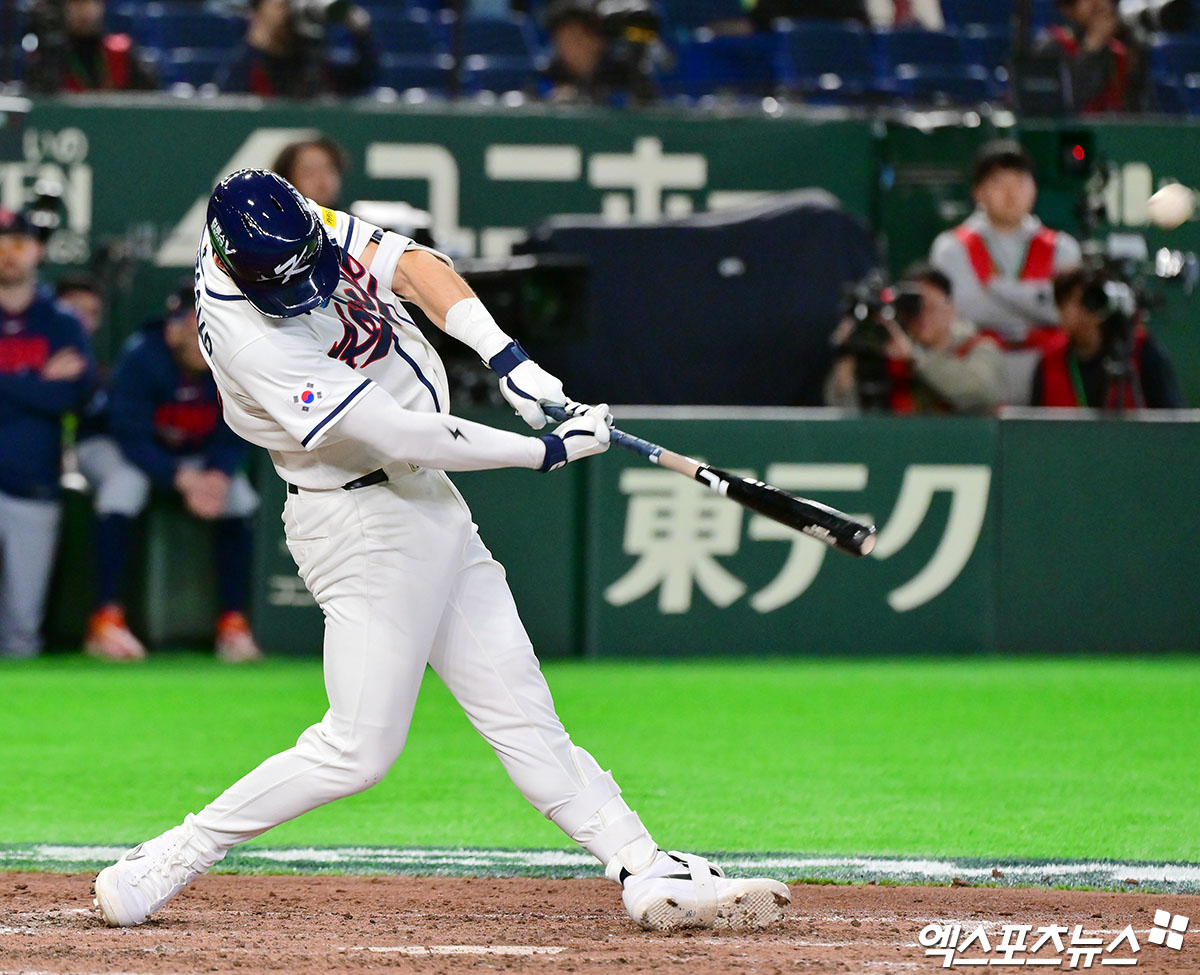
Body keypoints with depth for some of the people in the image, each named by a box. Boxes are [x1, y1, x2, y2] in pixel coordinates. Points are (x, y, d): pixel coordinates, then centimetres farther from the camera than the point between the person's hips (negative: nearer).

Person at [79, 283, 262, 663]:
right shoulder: (141, 357, -31)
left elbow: (232, 440, -13)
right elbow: (132, 439, -32)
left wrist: (217, 477, -35)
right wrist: (184, 480, -44)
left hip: (191, 456, 4)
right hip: (111, 447, -4)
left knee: (237, 493, -20)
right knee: (126, 483, -36)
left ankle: (233, 623, -13)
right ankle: (106, 621, -35)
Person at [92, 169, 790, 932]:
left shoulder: (297, 227, -7)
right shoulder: (247, 339, -29)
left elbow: (409, 262, -4)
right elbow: (399, 436, -27)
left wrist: (507, 357, -19)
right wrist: (549, 450, -20)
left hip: (425, 498, 8)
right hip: (362, 520, -8)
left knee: (516, 703, 7)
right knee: (361, 746, -7)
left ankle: (648, 871, 5)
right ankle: (166, 863, 2)